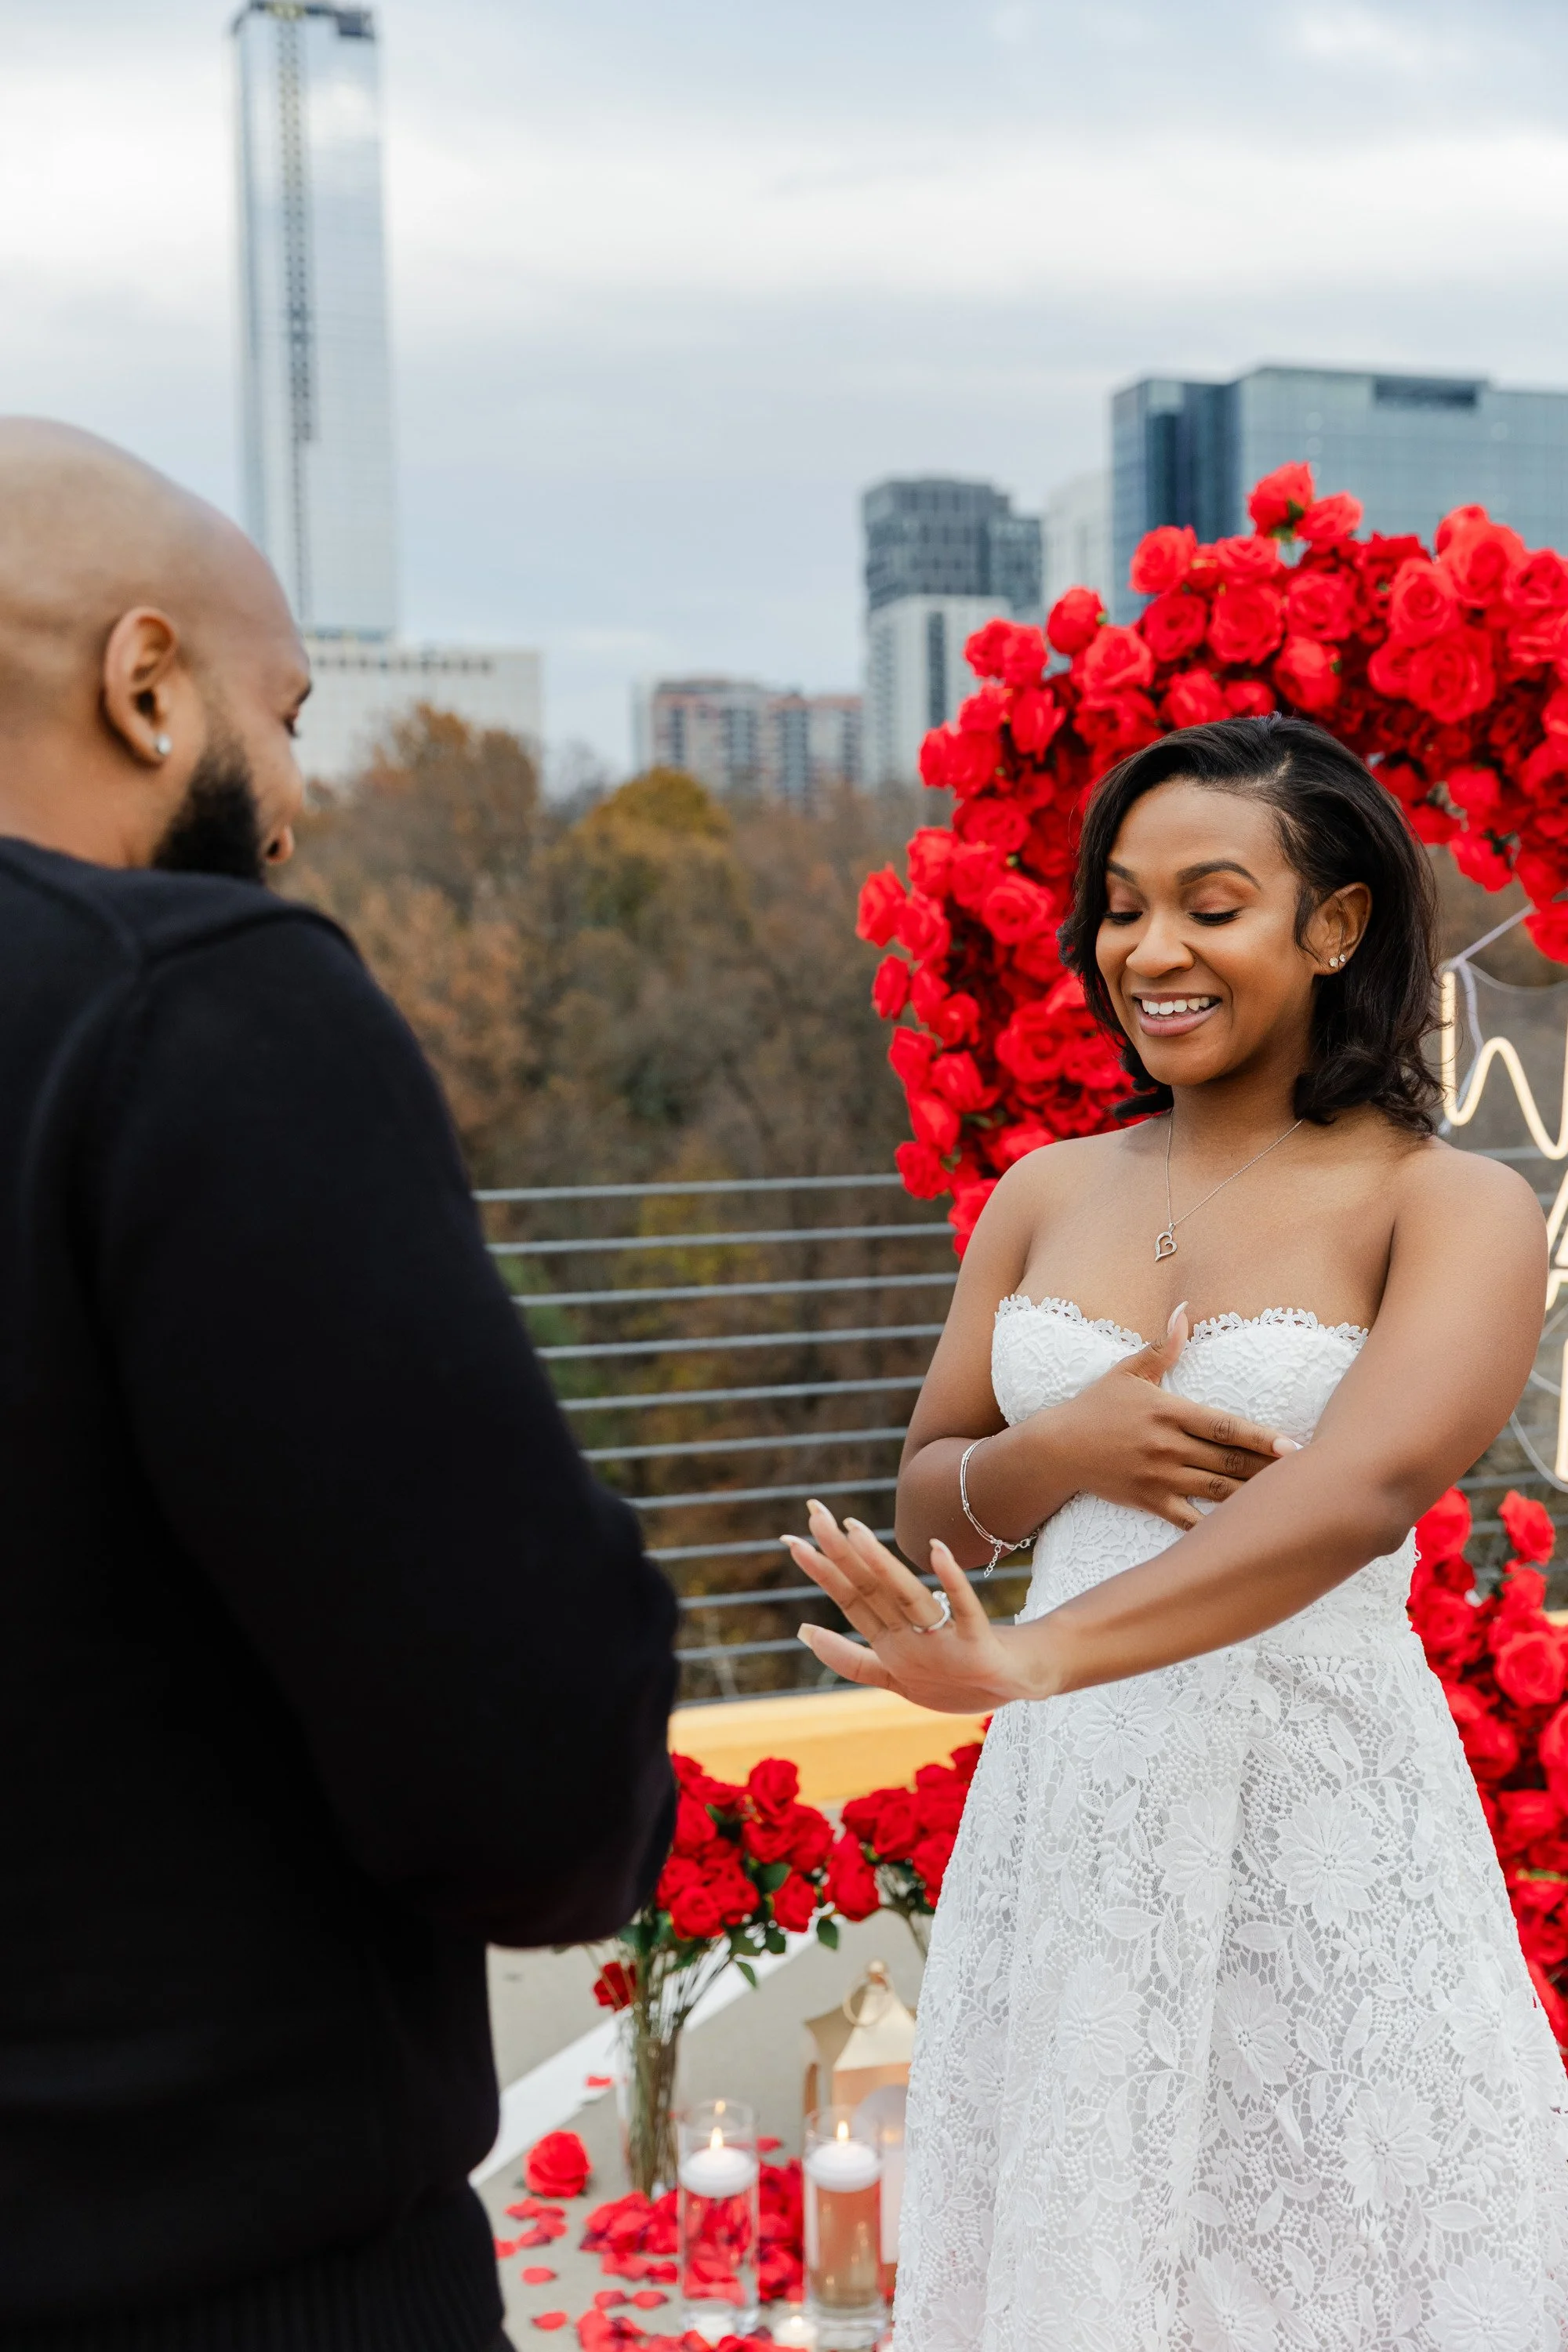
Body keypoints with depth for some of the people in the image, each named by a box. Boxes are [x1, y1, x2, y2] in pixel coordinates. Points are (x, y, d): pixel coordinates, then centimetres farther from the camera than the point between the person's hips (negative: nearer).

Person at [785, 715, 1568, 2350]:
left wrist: (1033, 1657, -38)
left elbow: (1359, 1492, -25)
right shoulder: (1047, 1193, 7)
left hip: (1319, 1836, -4)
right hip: (1067, 1829, 4)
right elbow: (929, 1509, 12)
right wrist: (1061, 1450, -11)